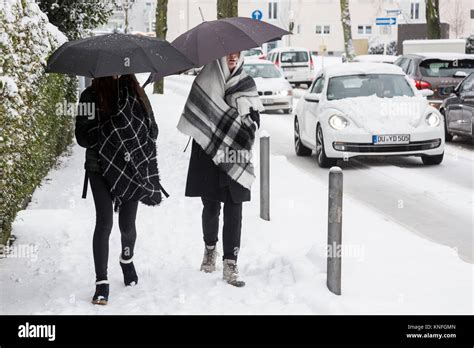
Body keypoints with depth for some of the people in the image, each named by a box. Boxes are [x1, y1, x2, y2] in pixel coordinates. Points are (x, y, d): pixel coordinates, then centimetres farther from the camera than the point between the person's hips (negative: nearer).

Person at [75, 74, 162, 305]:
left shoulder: (136, 93, 5)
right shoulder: (91, 95, -2)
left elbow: (152, 128, 8)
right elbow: (82, 136, -7)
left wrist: (139, 140, -12)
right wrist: (108, 135, -20)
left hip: (132, 167, 2)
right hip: (101, 167, -2)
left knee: (127, 224, 7)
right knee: (104, 222, -11)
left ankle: (127, 258, 40)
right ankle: (101, 282, -1)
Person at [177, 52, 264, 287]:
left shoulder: (246, 84, 9)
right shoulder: (206, 80, 3)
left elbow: (254, 122, 5)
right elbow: (196, 115, -3)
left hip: (236, 158, 1)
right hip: (208, 157, -1)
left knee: (233, 211, -4)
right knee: (211, 208, 9)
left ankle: (230, 264, -1)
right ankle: (210, 248, 36)